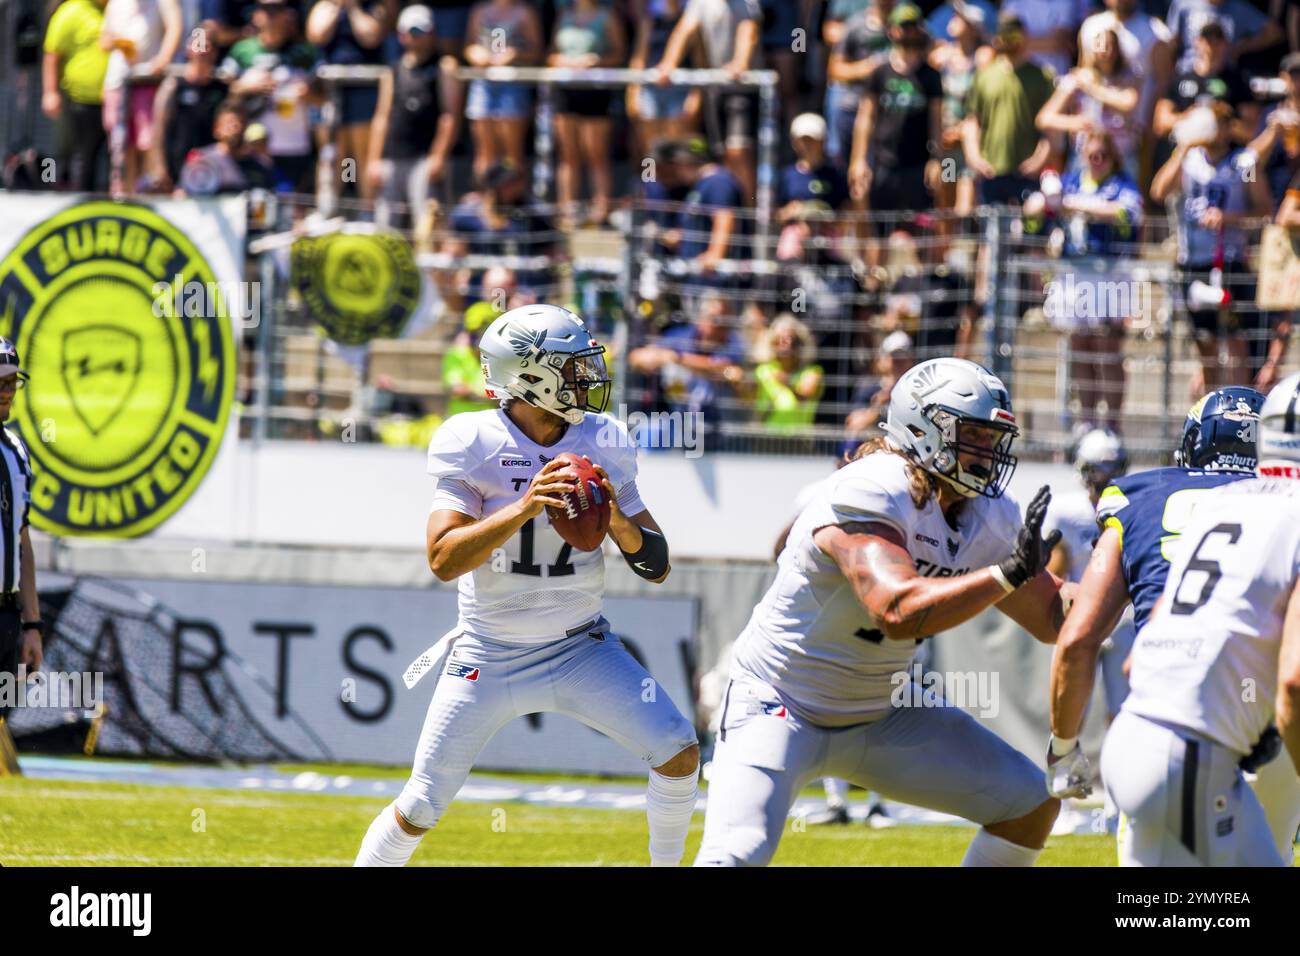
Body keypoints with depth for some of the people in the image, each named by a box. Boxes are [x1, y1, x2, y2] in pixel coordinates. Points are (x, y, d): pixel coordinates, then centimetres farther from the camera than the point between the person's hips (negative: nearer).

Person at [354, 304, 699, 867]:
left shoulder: (603, 445, -3)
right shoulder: (472, 445, -14)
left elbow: (656, 567, 1)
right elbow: (443, 559, -24)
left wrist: (617, 520, -19)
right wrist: (525, 508, -34)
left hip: (580, 650, 3)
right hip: (488, 658, -3)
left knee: (678, 754, -12)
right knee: (418, 812, -2)